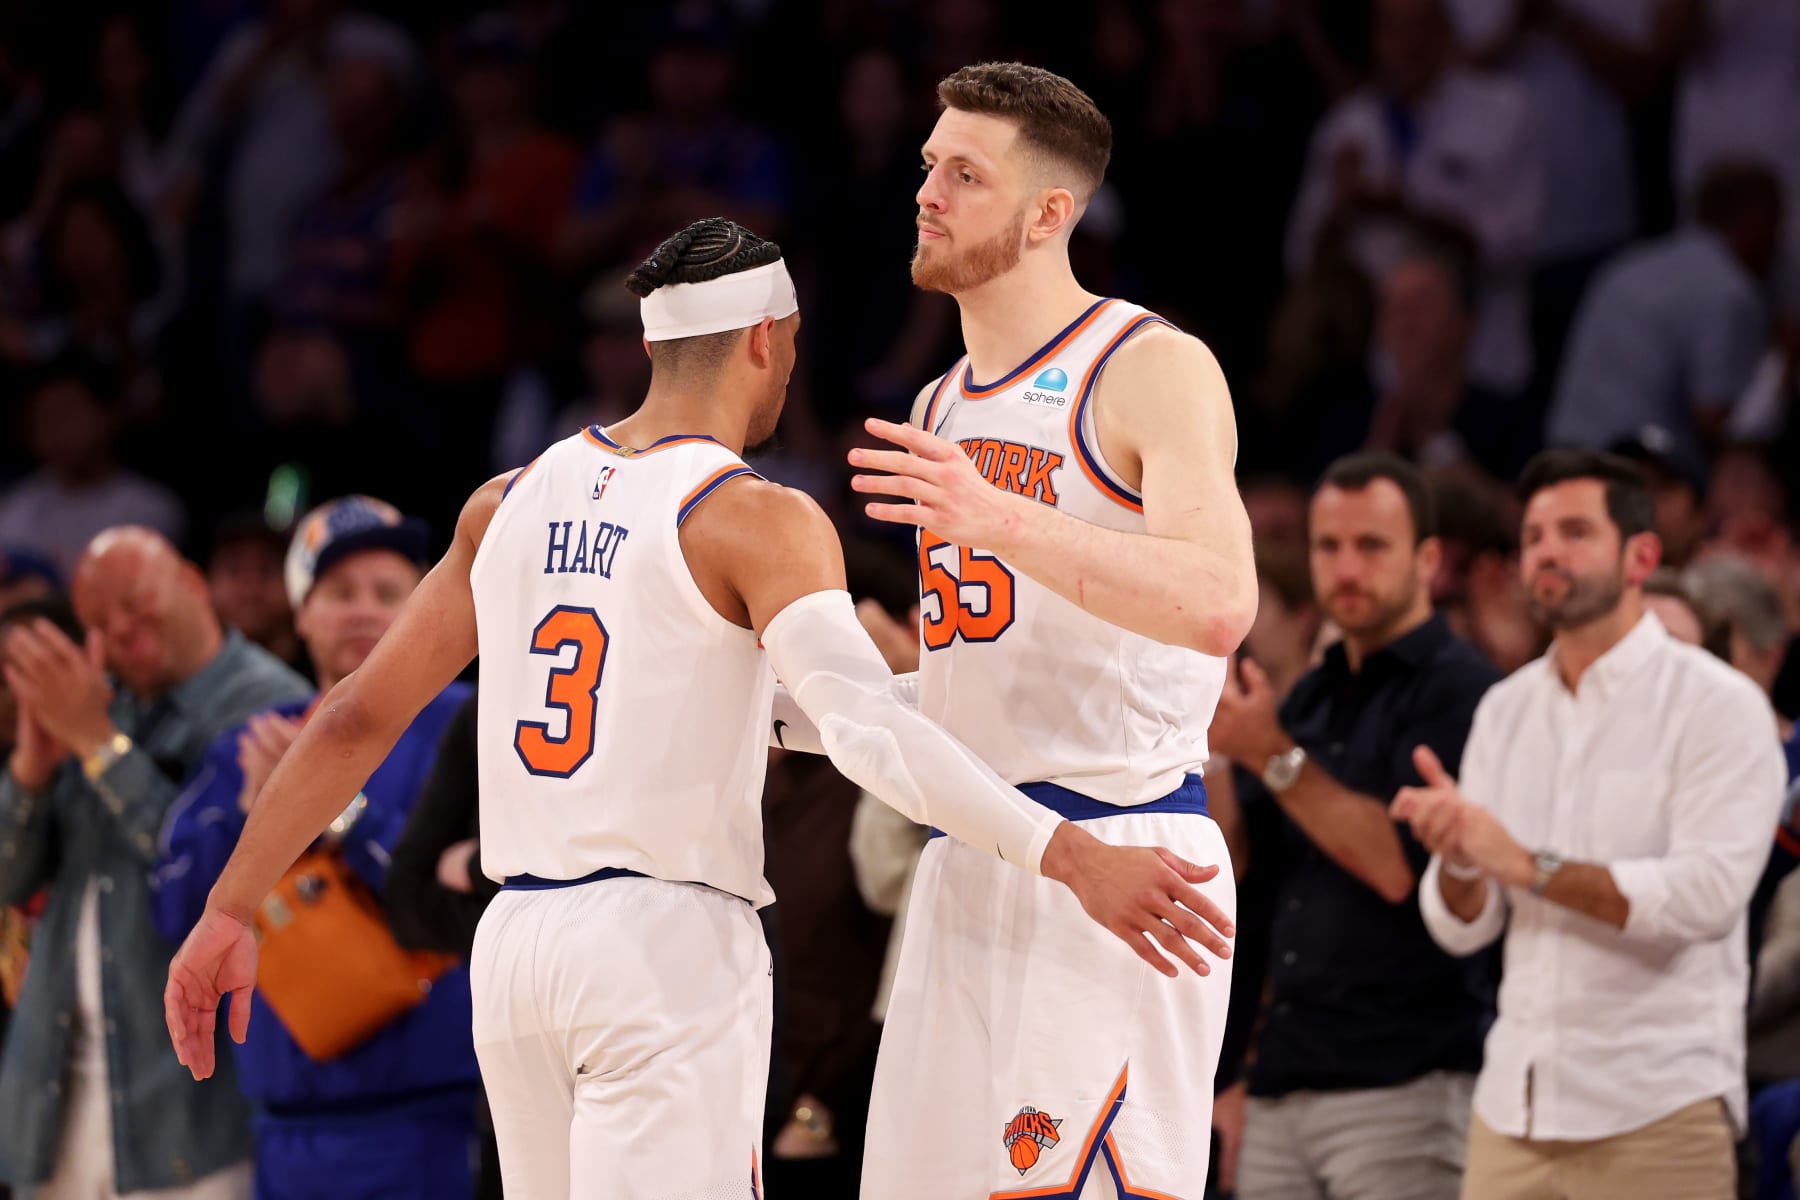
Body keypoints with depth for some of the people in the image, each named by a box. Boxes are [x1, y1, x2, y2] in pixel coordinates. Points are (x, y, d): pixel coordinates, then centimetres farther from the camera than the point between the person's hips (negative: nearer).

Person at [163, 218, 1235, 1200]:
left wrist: (232, 910, 21)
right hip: (671, 947, -7)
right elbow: (866, 727, -22)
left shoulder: (514, 502, 12)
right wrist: (1074, 859, -27)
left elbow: (360, 717, 14)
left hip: (514, 945, 7)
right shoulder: (756, 519, -7)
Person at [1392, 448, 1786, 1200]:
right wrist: (1457, 863, -14)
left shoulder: (1719, 706, -4)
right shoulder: (1507, 709, 13)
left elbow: (1707, 897, -18)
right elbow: (1462, 928, 9)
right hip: (1514, 1108, 5)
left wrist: (1527, 866, -18)